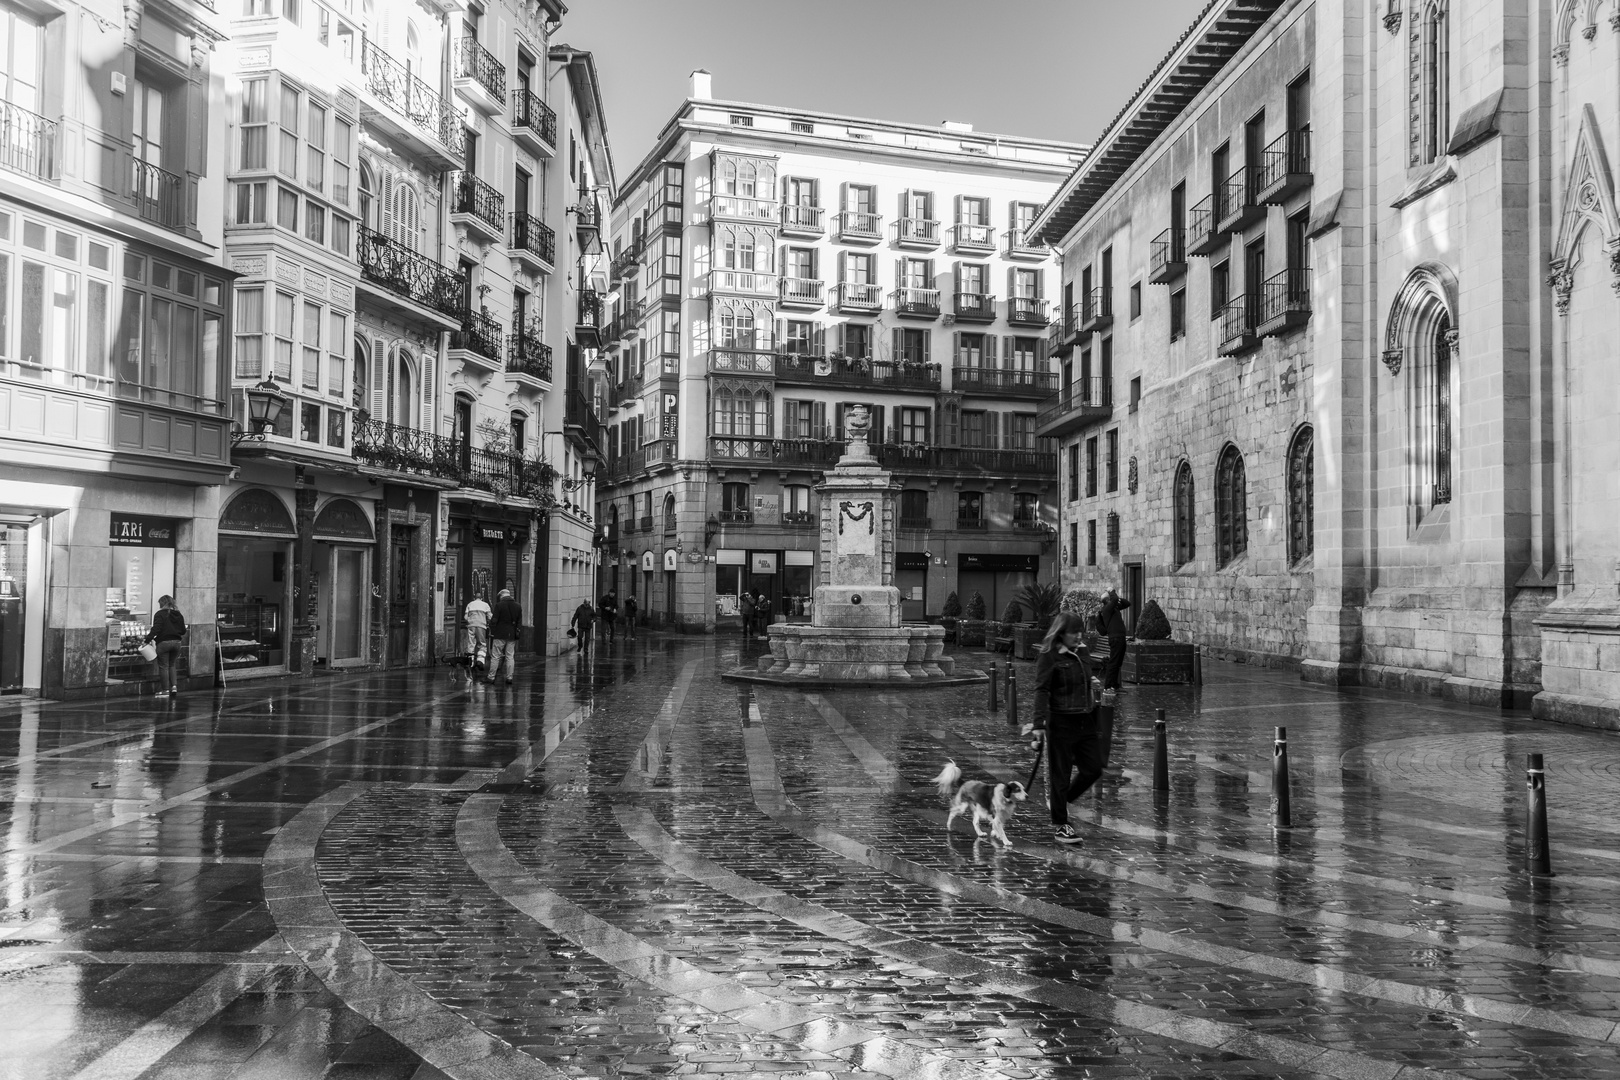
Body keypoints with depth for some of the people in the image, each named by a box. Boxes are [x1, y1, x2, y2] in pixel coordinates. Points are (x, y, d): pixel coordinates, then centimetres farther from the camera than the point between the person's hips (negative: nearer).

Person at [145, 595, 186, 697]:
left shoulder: (160, 614, -9)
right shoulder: (178, 615, 8)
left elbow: (156, 629, -18)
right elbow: (183, 631, 11)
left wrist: (148, 639, -17)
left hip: (163, 643, -5)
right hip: (176, 642, 5)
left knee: (163, 666, 4)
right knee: (172, 665, 18)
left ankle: (165, 690, 6)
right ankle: (174, 686, 4)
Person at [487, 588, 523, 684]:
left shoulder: (499, 605, -8)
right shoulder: (518, 606, 6)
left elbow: (494, 620, -9)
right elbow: (520, 622, 8)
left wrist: (492, 632, -2)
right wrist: (517, 633, 12)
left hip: (499, 635, -4)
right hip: (512, 636, 4)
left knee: (495, 657, 1)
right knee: (510, 657, 7)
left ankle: (491, 677, 3)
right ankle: (509, 678, 6)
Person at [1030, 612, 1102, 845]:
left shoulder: (1083, 653, 10)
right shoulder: (1049, 657, -11)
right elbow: (1042, 691, -17)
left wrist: (1093, 684, 8)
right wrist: (1040, 723, -24)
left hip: (1085, 721, 7)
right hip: (1061, 723, -7)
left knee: (1093, 768, 9)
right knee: (1060, 774, 1)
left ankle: (1064, 800, 33)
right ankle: (1061, 826, 13)